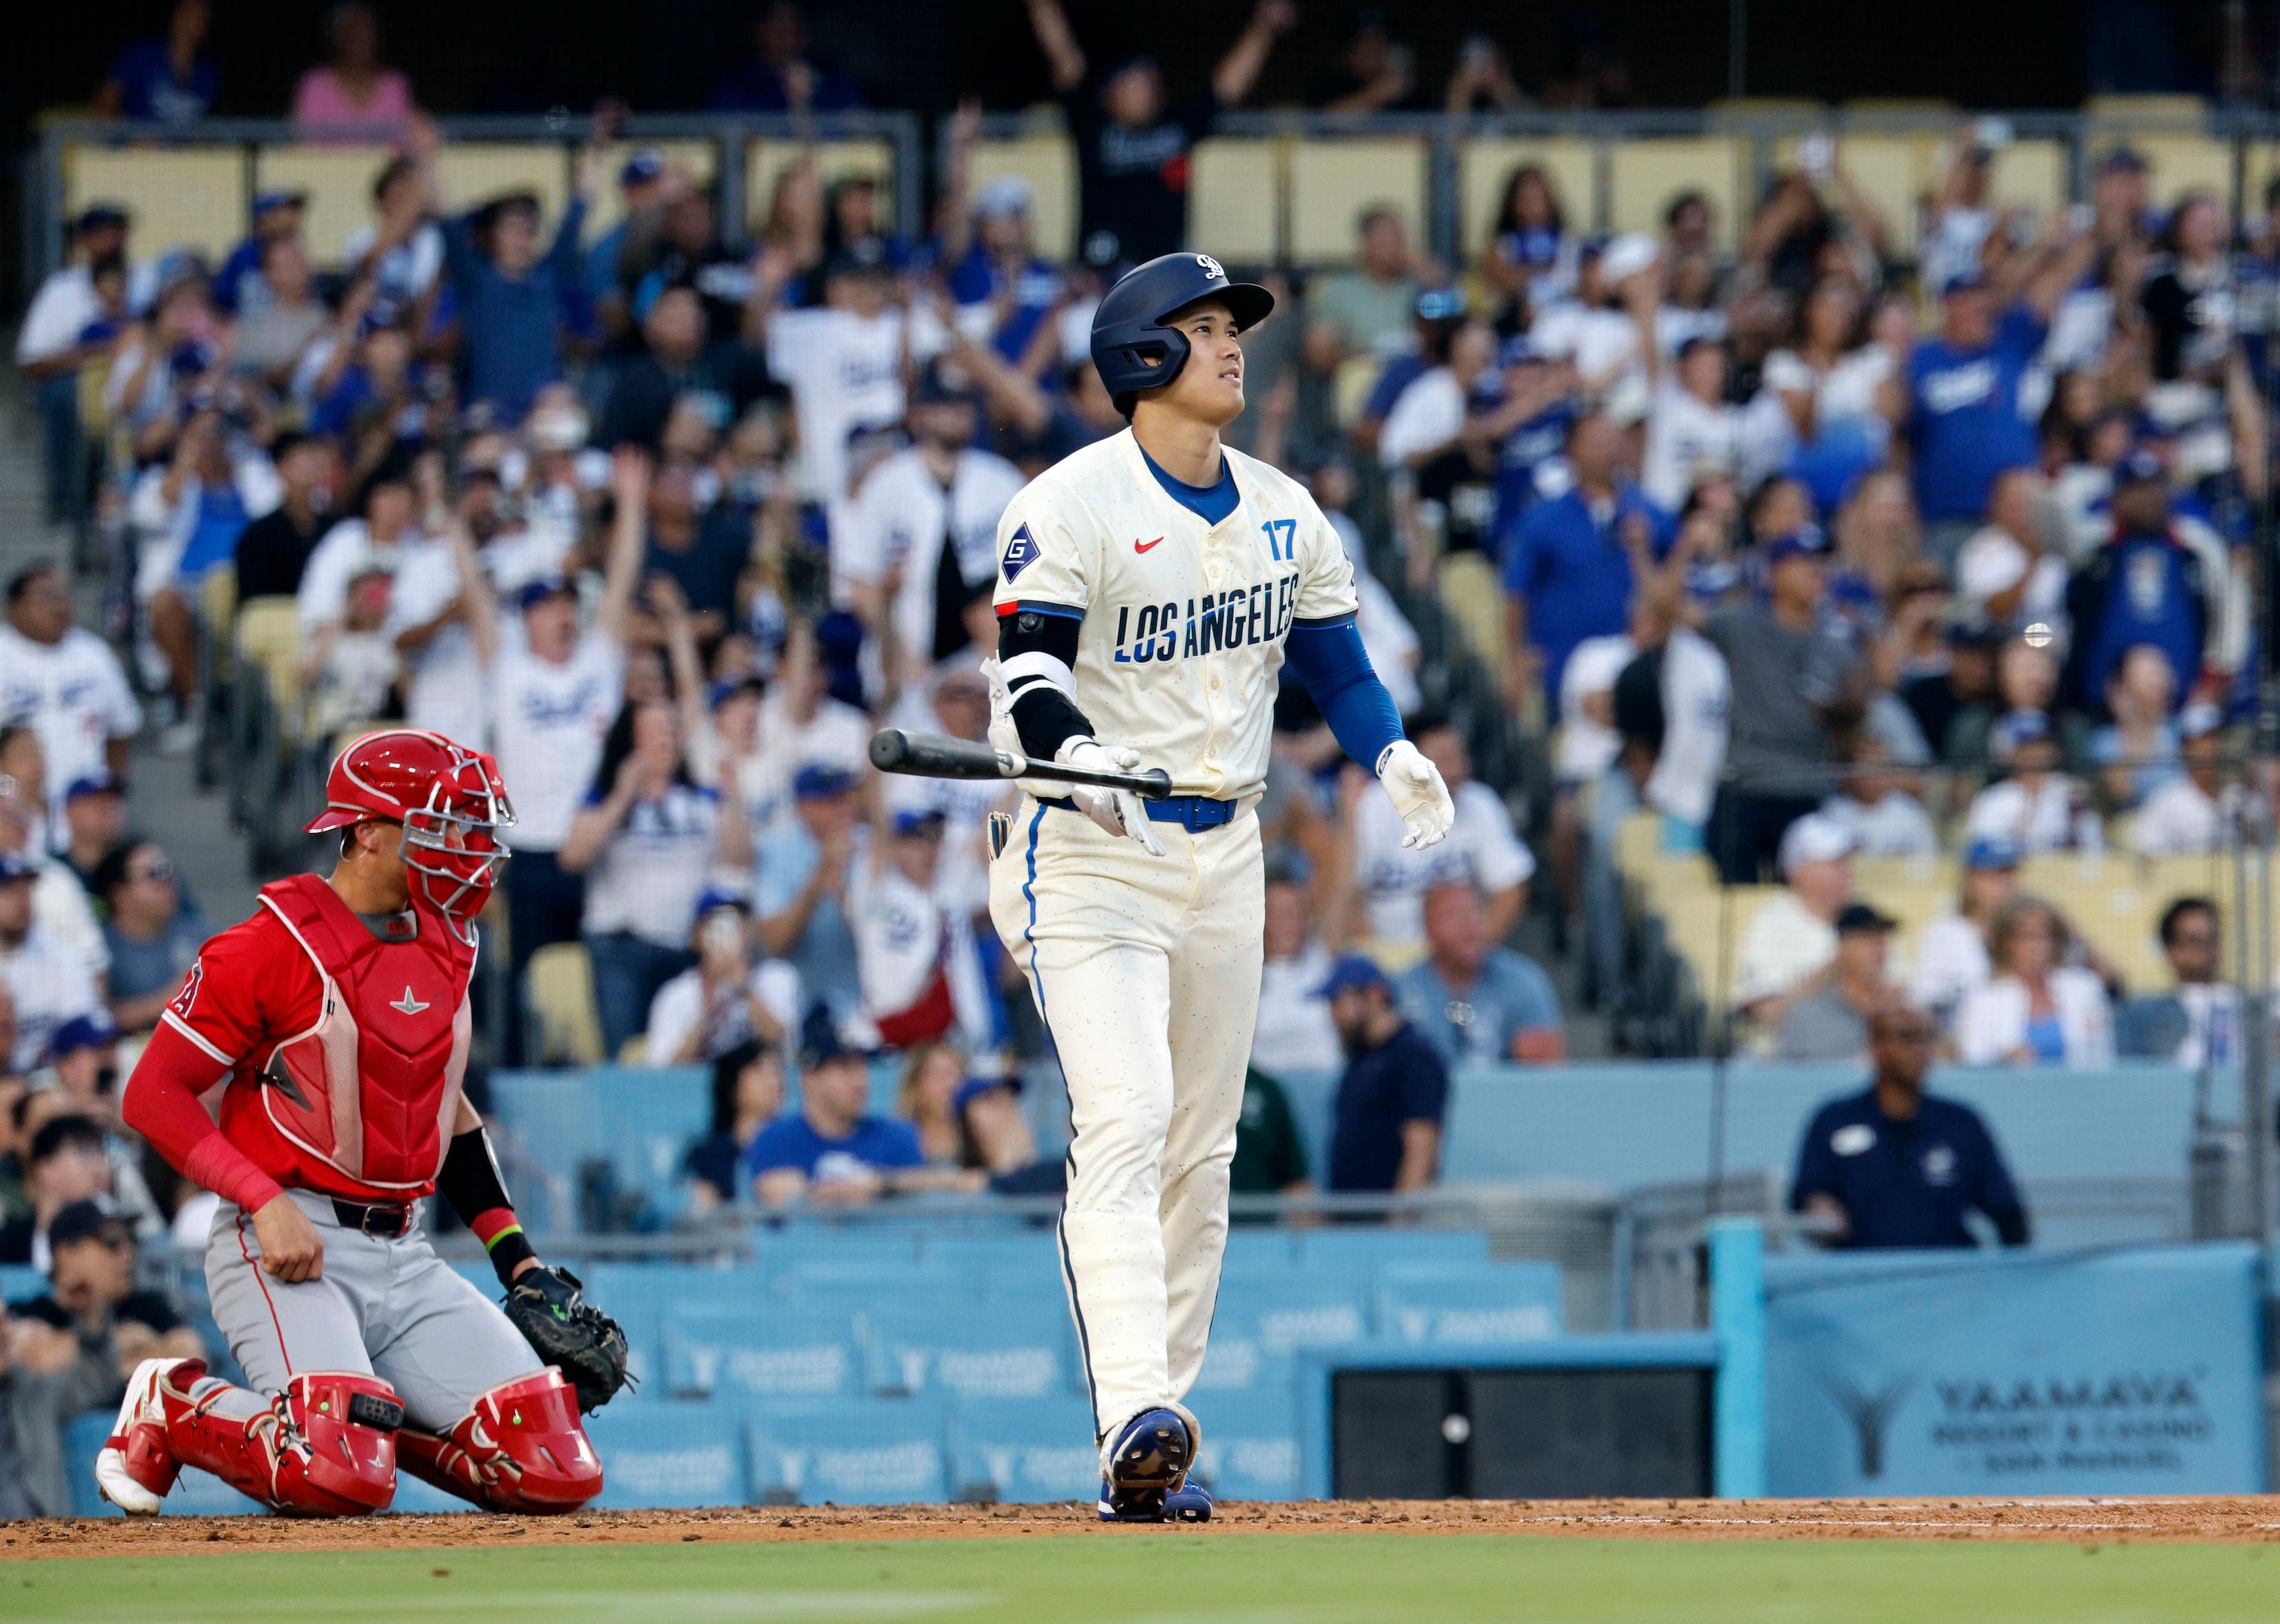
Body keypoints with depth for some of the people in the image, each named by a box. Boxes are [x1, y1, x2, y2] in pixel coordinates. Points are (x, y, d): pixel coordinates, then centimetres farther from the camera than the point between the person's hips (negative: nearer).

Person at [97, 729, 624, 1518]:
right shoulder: (276, 946, -10)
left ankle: (368, 1415, 14)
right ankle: (173, 1409, 1)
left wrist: (519, 1262, 17)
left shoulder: (446, 946, 13)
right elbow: (153, 1095, -9)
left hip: (405, 1259, 7)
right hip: (289, 1248, -7)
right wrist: (267, 1202, -20)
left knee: (559, 1471, -8)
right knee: (341, 1476, -28)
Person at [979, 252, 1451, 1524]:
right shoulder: (1070, 507, -11)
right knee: (1125, 1120, -21)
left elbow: (1332, 656, 17)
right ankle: (1133, 1421, -32)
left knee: (1201, 1146, 8)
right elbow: (1030, 671, -18)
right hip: (1093, 849, -7)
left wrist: (1394, 755, -3)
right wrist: (1081, 756, -39)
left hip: (1225, 848, 7)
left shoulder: (1284, 513, 10)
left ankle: (1154, 1443, 14)